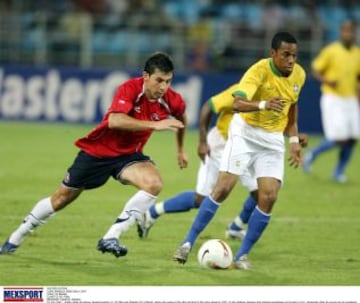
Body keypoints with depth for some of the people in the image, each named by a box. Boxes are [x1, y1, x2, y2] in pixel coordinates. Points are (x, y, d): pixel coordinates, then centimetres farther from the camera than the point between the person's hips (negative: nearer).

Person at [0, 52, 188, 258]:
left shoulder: (171, 100, -14)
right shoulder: (130, 89, -28)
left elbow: (182, 117, 13)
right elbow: (114, 121, -46)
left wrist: (181, 150, 19)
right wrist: (155, 125, -51)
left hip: (128, 155, 3)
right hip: (98, 150, -3)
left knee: (154, 184, -28)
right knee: (63, 197, 10)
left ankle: (110, 238, -23)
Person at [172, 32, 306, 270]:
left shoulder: (299, 75, -1)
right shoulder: (260, 70, -22)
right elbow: (238, 103, -35)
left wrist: (294, 140, 11)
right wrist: (263, 104, -53)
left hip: (274, 139, 5)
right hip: (245, 132, -5)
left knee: (269, 197, -10)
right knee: (223, 188, -13)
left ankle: (242, 256, 1)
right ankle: (189, 243, -1)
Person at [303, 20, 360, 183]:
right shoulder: (331, 51, -9)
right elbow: (315, 71, -5)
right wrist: (327, 81, -22)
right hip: (332, 98, -6)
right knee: (339, 140, -13)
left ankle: (338, 172, 18)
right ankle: (312, 155, 13)